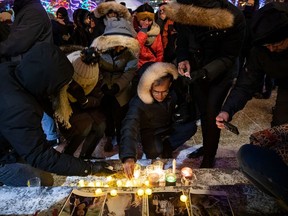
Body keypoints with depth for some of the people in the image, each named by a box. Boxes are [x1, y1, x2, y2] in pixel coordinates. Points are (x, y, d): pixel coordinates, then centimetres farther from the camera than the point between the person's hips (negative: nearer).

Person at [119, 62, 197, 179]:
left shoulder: (172, 94, -19)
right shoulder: (138, 103, -35)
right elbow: (129, 127, -48)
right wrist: (128, 156, -61)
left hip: (168, 126, 5)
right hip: (149, 133, -5)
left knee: (191, 127, -16)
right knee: (155, 150, -34)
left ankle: (167, 146, -4)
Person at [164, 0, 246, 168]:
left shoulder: (234, 18, -30)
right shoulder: (183, 14, -21)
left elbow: (228, 57, -22)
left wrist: (204, 73, -34)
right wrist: (183, 59, -22)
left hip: (221, 73, -3)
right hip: (196, 71, 4)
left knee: (211, 114, -7)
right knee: (203, 112, 15)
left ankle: (209, 158, 12)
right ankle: (207, 146, 38)